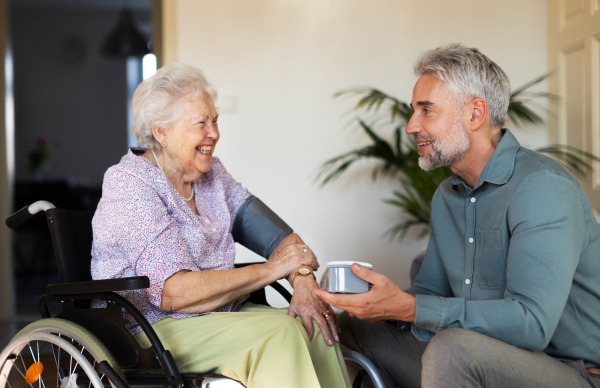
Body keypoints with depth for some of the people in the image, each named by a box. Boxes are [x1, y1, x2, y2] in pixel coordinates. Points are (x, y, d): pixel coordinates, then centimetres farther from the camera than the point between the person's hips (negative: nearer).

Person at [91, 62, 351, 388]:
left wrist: (304, 284, -14)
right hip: (152, 331, -7)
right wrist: (272, 269, -18)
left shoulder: (211, 174, 11)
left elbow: (282, 238, 8)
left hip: (220, 312, 7)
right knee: (279, 331, -27)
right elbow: (173, 293, -23)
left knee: (315, 324, -16)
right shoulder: (129, 186, -13)